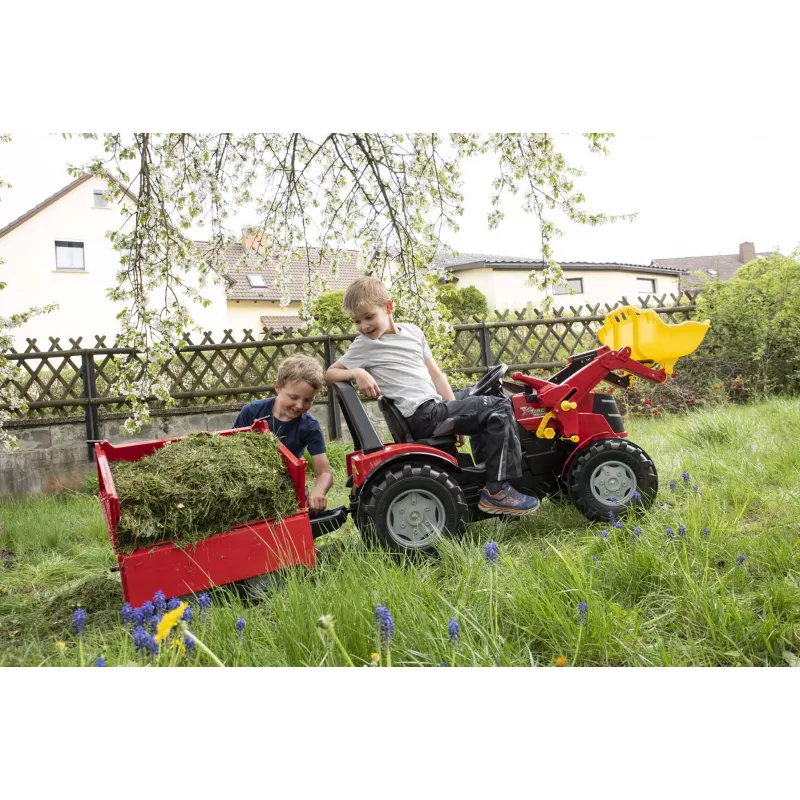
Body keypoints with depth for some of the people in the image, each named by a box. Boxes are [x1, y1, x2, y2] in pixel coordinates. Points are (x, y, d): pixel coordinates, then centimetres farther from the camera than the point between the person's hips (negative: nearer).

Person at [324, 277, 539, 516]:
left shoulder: (412, 332, 15)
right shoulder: (364, 345, 1)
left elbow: (435, 374, 17)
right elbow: (329, 374, 2)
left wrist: (457, 416, 12)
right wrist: (357, 373, -18)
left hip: (438, 408, 7)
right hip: (423, 416, -7)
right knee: (499, 409, -15)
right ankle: (496, 492, -15)